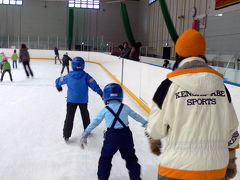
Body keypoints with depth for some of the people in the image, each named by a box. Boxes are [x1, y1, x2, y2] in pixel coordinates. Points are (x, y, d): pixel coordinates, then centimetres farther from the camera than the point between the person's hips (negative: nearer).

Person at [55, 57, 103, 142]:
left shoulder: (68, 76, -4)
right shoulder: (85, 76, -11)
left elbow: (59, 80, 10)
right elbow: (94, 85, -14)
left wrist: (58, 87, 31)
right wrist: (101, 93, -8)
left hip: (71, 100, 0)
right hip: (83, 100, 0)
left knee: (69, 117, 4)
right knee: (85, 115, 20)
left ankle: (66, 135, 0)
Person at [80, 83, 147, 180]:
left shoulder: (105, 110, -1)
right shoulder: (125, 107, 3)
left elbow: (95, 122, 1)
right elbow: (136, 116, 15)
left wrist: (85, 135, 6)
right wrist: (145, 123, 31)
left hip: (111, 136, -1)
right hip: (126, 135, 2)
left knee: (105, 158, 18)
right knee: (130, 158, 19)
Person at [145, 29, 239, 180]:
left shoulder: (170, 84, -12)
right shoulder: (219, 84, 0)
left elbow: (156, 126, -5)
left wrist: (154, 140, 17)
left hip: (179, 167, -4)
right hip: (216, 167, 4)